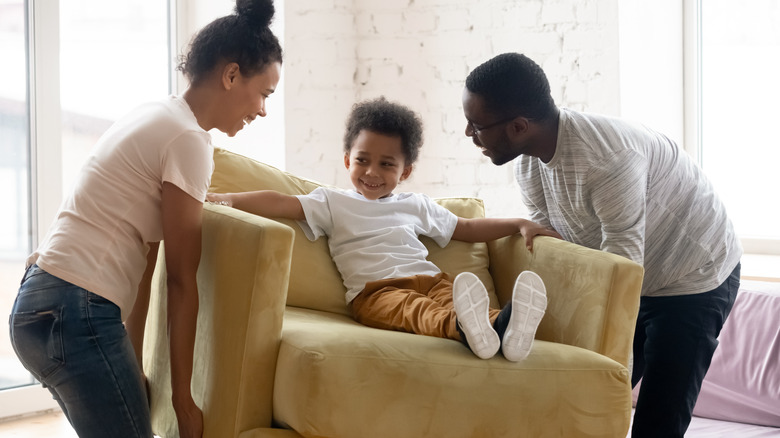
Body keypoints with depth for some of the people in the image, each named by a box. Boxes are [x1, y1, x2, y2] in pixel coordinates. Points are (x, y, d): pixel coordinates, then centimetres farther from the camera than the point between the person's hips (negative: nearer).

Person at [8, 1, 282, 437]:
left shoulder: (156, 117, 15)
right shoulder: (188, 139, -13)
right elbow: (181, 280, -11)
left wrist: (133, 364, 15)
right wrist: (183, 399, -5)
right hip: (75, 314, -10)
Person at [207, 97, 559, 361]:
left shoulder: (417, 206, 29)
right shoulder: (333, 203, 18)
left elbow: (467, 228, 37)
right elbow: (283, 203, 5)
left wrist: (520, 225, 29)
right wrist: (226, 199, -8)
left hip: (429, 279, 4)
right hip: (375, 290, -4)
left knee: (453, 293, -33)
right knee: (410, 307, -39)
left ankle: (504, 327, -63)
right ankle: (462, 328, -71)